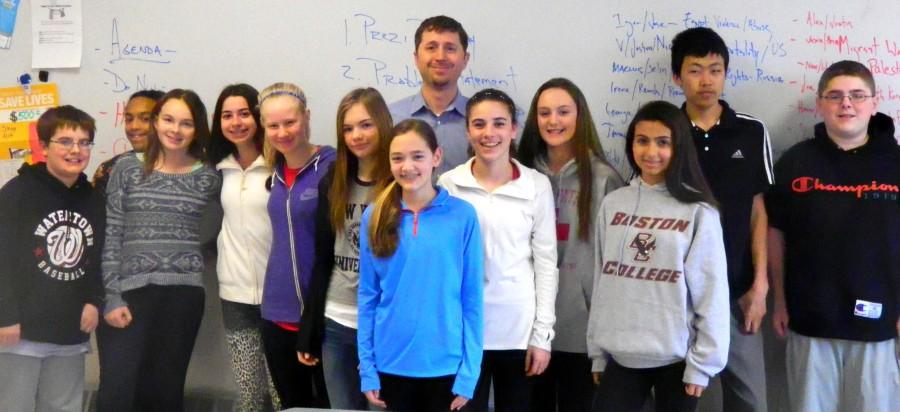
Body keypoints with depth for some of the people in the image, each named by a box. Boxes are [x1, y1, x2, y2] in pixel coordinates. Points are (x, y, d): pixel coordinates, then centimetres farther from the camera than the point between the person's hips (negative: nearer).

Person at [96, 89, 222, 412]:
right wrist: (111, 297, -6)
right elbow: (109, 236, 0)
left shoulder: (208, 177, 6)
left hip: (183, 294, 1)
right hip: (130, 292, -1)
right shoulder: (127, 168, 3)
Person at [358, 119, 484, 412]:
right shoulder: (375, 216, 0)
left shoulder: (463, 215, -6)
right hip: (391, 365, 2)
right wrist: (366, 367, 0)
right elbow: (367, 296, 3)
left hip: (445, 366, -1)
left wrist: (469, 372, -6)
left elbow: (472, 298, -4)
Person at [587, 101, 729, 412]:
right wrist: (598, 352, 8)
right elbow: (601, 282, 7)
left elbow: (712, 293, -6)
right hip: (621, 357, 3)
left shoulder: (699, 211, -7)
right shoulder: (612, 205, 3)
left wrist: (702, 363, -6)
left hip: (676, 359, -2)